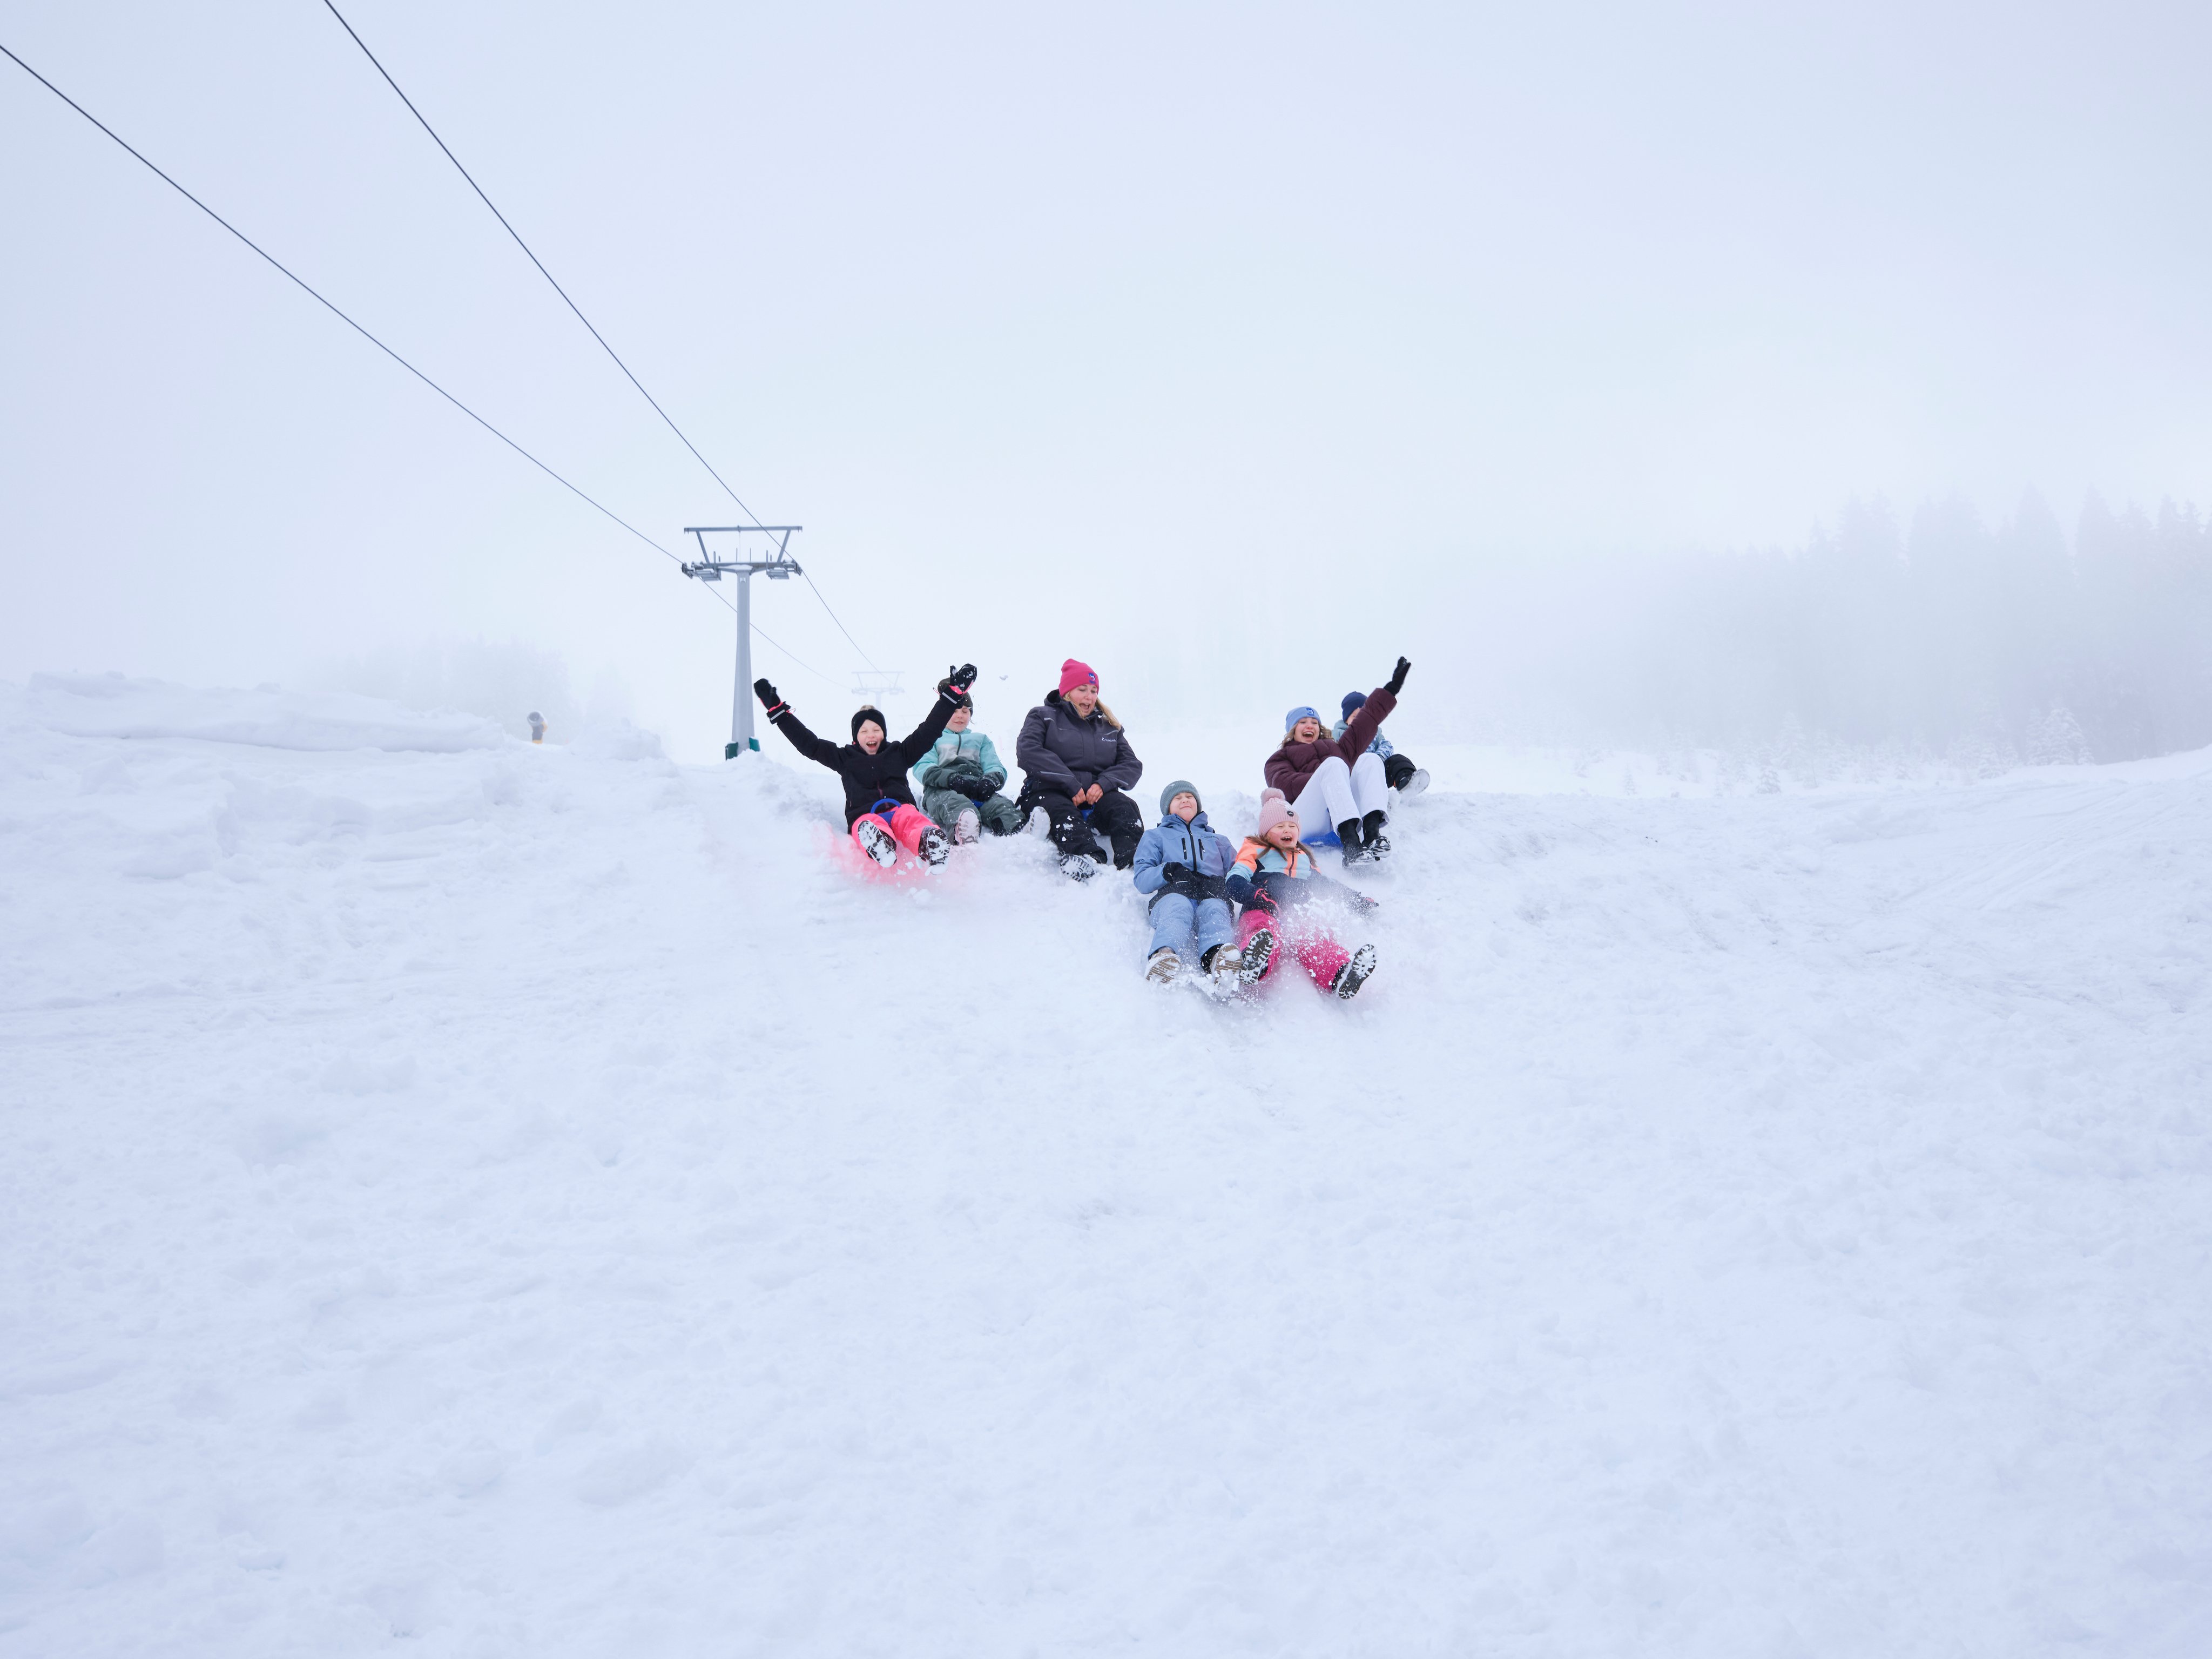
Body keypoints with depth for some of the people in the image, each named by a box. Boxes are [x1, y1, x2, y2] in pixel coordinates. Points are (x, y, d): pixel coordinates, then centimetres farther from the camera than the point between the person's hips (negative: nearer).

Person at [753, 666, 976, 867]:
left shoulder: (899, 753, 30)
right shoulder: (845, 758, 28)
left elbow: (928, 731, 26)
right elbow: (808, 744, 24)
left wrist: (952, 694, 23)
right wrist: (777, 710, 21)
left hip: (900, 807, 1)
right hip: (864, 815, -1)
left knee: (912, 820, -39)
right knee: (869, 826, -42)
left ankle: (929, 843, -74)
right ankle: (876, 843, -79)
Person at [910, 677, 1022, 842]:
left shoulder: (981, 740, 39)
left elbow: (996, 767, 21)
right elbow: (923, 768, 9)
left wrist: (990, 780, -8)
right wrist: (952, 779, -15)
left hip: (979, 790, 3)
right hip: (941, 790, -3)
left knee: (1000, 804, -36)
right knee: (954, 803, -43)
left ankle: (1021, 833, -69)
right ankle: (964, 832, -79)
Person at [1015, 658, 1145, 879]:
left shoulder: (1109, 726, 23)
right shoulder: (1044, 716, 12)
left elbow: (1133, 765, 12)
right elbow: (1027, 751, -8)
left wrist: (1104, 783, -11)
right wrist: (1071, 784, -18)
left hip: (1097, 796, 4)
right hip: (1049, 793, -4)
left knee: (1124, 806, -28)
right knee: (1062, 811, -38)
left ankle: (1131, 860, -57)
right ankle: (1090, 859, -67)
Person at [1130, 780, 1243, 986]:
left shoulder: (1218, 840, 43)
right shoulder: (1155, 836, 36)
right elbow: (1141, 880, 18)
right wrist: (1165, 872, -3)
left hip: (1213, 894, 1)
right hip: (1173, 892, -1)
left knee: (1214, 910, -38)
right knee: (1178, 908, -40)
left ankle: (1217, 957, -70)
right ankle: (1163, 954, -70)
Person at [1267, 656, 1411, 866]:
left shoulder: (1334, 747, 42)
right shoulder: (1279, 759, 28)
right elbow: (1284, 786, 5)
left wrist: (1389, 691, 26)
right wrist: (1322, 778, -12)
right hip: (1307, 820, -4)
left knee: (1370, 759, -16)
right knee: (1334, 764, -28)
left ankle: (1372, 833, -43)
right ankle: (1351, 844, -54)